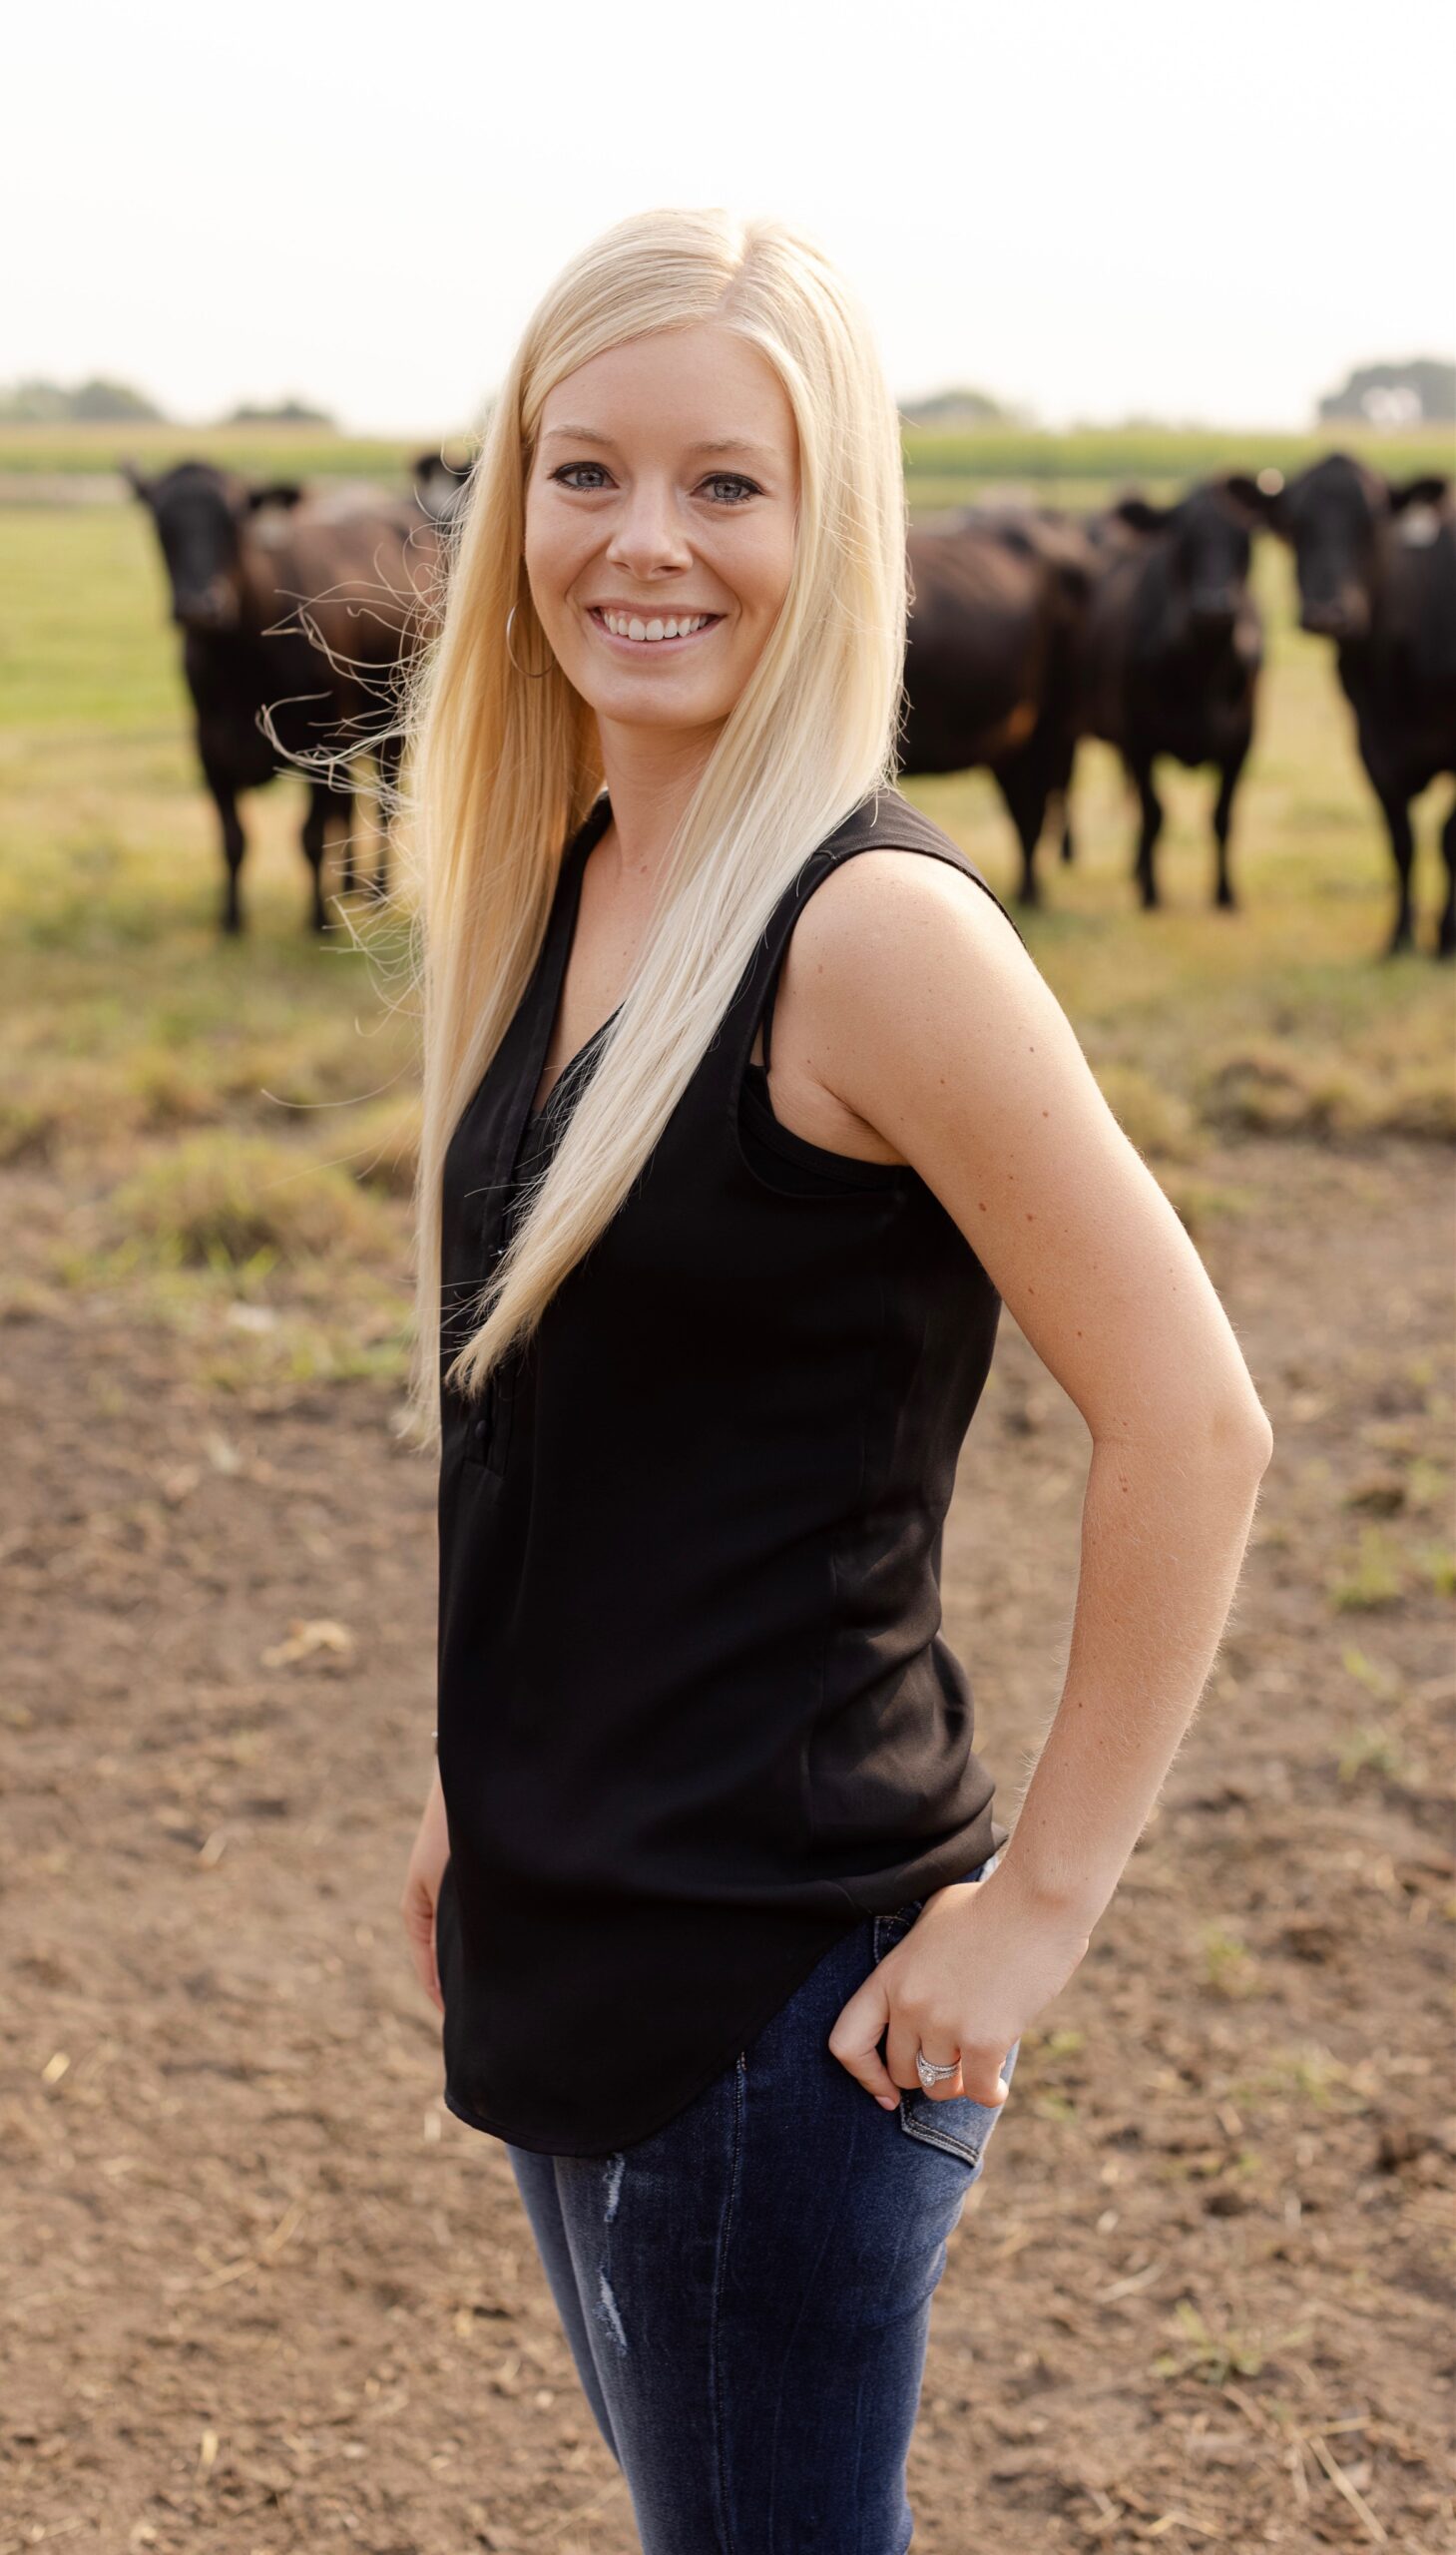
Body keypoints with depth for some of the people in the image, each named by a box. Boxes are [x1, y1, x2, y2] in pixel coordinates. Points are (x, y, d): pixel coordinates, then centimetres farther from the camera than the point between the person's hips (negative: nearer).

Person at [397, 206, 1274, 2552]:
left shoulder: (873, 927, -19)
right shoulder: (563, 884, 6)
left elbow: (1192, 1423, -20)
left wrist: (1040, 1904, -16)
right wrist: (488, 1795, 16)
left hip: (785, 1980, -8)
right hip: (564, 1949, 8)